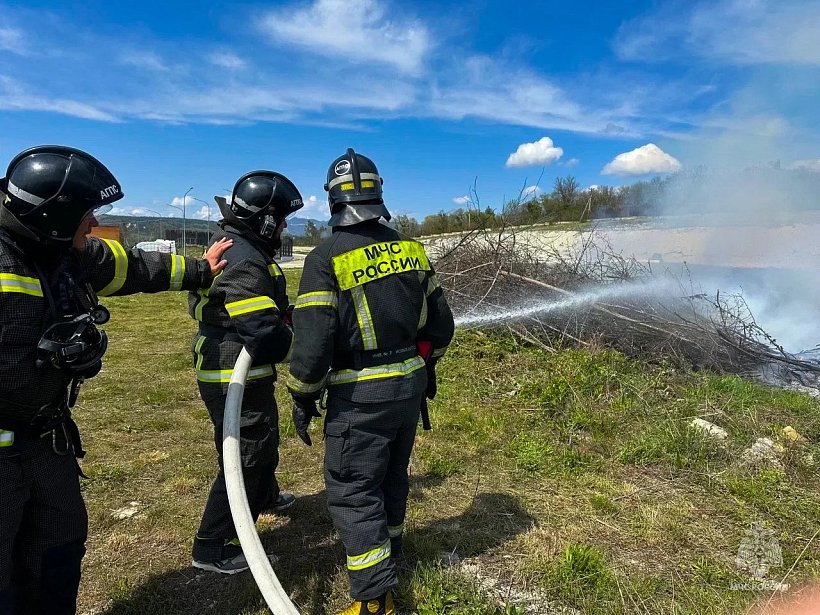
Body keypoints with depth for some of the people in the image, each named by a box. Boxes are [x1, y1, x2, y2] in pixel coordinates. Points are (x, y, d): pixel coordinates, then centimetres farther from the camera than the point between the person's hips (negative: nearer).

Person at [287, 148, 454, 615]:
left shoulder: (327, 258, -15)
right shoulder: (409, 248, 1)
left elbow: (313, 342, -18)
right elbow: (441, 322, 7)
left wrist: (302, 397, -3)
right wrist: (427, 364, 22)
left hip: (361, 396, -6)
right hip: (411, 384, 6)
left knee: (352, 492, 8)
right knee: (392, 475, 24)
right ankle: (389, 549, 46)